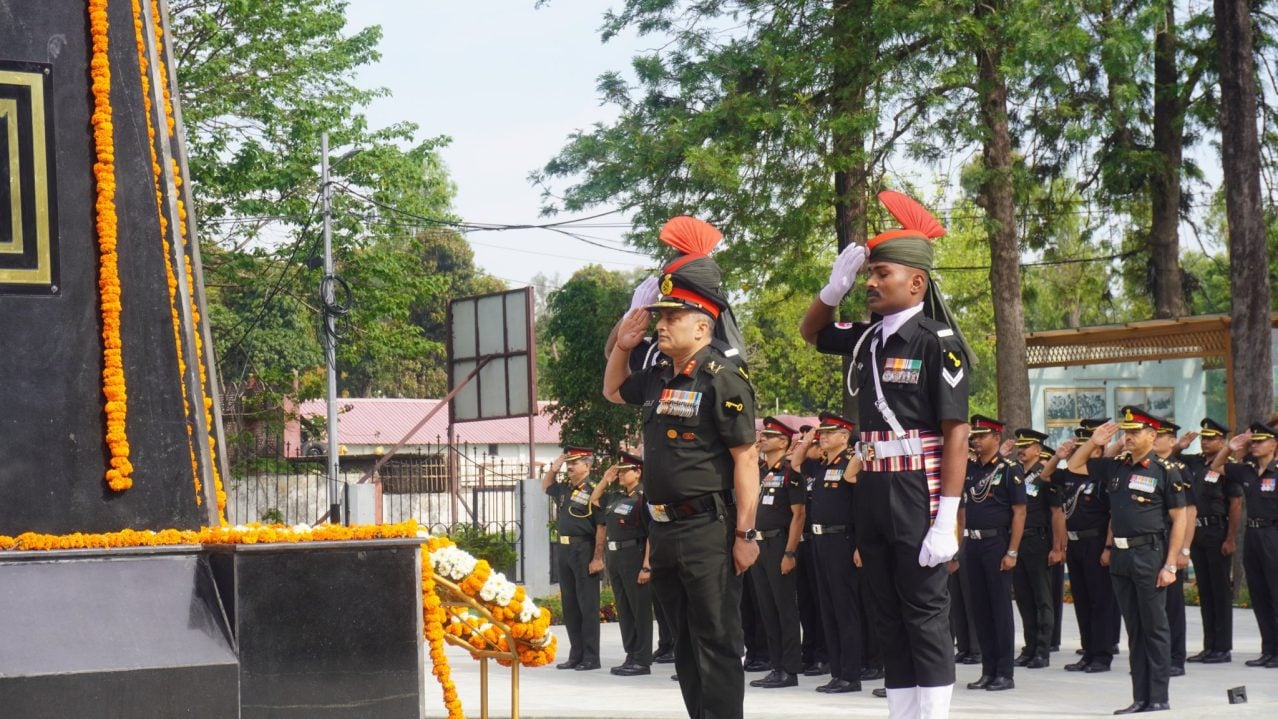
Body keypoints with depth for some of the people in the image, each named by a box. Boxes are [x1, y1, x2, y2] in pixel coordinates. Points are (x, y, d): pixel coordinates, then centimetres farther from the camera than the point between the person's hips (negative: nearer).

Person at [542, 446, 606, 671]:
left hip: (584, 551, -8)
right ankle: (576, 655, 19)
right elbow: (545, 487, 35)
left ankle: (591, 658, 3)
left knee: (587, 605, -2)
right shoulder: (564, 489, 13)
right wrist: (553, 469, 16)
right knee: (569, 606, 11)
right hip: (565, 551, 8)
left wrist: (598, 558, -19)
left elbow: (601, 527, -15)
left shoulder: (593, 491, -11)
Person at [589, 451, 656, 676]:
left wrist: (646, 566, -21)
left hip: (634, 557, -8)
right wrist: (606, 480, 15)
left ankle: (642, 660, 3)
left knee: (640, 609, -1)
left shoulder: (643, 498, -11)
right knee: (623, 609, 12)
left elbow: (651, 536, -16)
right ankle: (631, 656, 19)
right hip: (614, 556, 8)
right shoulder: (615, 497, 12)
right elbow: (594, 500, 31)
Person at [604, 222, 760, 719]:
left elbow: (747, 459, -15)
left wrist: (745, 534, -18)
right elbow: (613, 392, 34)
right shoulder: (658, 380, 12)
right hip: (664, 530, 9)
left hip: (708, 530, -9)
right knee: (685, 643, 13)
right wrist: (622, 346, 15)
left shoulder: (723, 379, -12)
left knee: (717, 644, -5)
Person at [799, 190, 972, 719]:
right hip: (872, 493, 7)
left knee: (925, 615, -2)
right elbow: (811, 333, 28)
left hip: (918, 495, -7)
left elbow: (956, 434, -14)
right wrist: (836, 286, 7)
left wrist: (946, 521, -20)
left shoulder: (936, 341, -11)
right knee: (889, 618, 10)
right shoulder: (869, 337, 8)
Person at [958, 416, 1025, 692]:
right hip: (973, 545, 6)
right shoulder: (969, 469, 11)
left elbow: (1019, 513, -9)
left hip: (997, 543, -6)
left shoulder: (1009, 470, -6)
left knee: (1000, 607, -3)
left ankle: (1005, 673, 1)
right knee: (980, 607, 8)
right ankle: (988, 671, 15)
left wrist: (1012, 552, -15)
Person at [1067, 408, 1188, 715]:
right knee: (1134, 629, 9)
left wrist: (1170, 565, -12)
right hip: (1120, 557, 6)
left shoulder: (1165, 471, -5)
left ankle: (1159, 698, 3)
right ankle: (1140, 698, 13)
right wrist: (1094, 442, 5)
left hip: (1150, 555, -6)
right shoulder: (1115, 467, 10)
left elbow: (1179, 520, -6)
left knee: (1155, 628, -1)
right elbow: (1074, 466, 21)